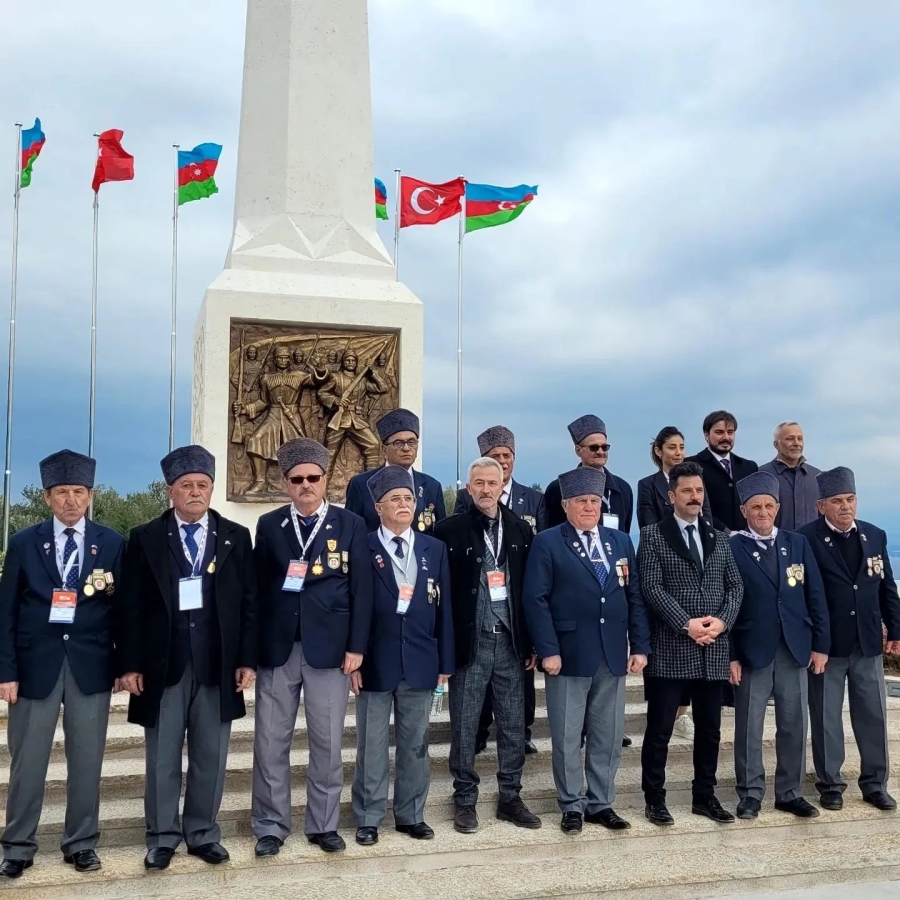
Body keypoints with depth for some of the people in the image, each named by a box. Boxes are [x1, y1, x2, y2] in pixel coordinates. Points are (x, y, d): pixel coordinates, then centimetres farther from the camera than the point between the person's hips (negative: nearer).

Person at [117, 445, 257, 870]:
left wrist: (247, 659, -2)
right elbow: (131, 607, 1)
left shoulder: (236, 537, 6)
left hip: (217, 664, 1)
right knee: (162, 758, 8)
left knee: (211, 756, 9)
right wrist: (130, 664, -5)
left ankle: (203, 833, 23)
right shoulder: (144, 538, 3)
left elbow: (250, 603, 4)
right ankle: (162, 837, 22)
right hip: (162, 663, -1)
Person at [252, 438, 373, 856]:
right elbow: (258, 587, 5)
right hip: (277, 647, 1)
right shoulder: (268, 525, 7)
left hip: (329, 647, -1)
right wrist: (253, 647, 0)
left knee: (328, 742, 8)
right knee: (270, 742, 7)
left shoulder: (350, 525, 3)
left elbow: (361, 589, 0)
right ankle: (270, 827, 20)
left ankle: (323, 825, 22)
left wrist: (356, 646, -5)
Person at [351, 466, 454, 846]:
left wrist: (445, 662, 4)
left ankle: (411, 815, 25)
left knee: (415, 743, 12)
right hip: (376, 662, -3)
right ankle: (368, 818, 19)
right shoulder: (362, 549, -2)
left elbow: (443, 608, 7)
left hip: (420, 662, 3)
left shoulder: (434, 550, 7)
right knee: (372, 744, 7)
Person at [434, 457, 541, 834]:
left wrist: (532, 642, 6)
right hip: (469, 642, -3)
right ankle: (465, 800, 19)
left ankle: (510, 797, 24)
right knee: (464, 726, 6)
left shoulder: (520, 530, 5)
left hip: (510, 642, 3)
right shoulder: (450, 530, -5)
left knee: (513, 725, 11)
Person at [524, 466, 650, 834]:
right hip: (569, 655, -4)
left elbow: (635, 597, 11)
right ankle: (572, 805, 18)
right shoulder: (547, 543, -3)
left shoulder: (620, 541, 12)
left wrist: (640, 646, 4)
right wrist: (548, 650, -14)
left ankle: (601, 803, 23)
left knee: (608, 736, 10)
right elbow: (536, 600, -8)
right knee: (567, 737, 5)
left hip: (613, 655, 4)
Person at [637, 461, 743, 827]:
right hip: (670, 649, -5)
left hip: (713, 649, 5)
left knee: (709, 729, 12)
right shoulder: (653, 536, -2)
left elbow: (735, 586, 10)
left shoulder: (719, 539, 14)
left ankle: (704, 797, 25)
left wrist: (722, 621, -8)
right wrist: (687, 624, -17)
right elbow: (651, 587, -10)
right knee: (660, 729, 2)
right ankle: (655, 799, 13)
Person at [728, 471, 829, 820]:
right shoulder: (731, 548, -4)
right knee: (749, 727, 4)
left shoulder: (798, 543, 8)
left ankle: (790, 792, 22)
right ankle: (751, 793, 16)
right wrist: (730, 655, -9)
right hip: (752, 650, -3)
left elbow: (815, 597, 8)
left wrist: (820, 644, 3)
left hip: (795, 649, 3)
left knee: (794, 725, 9)